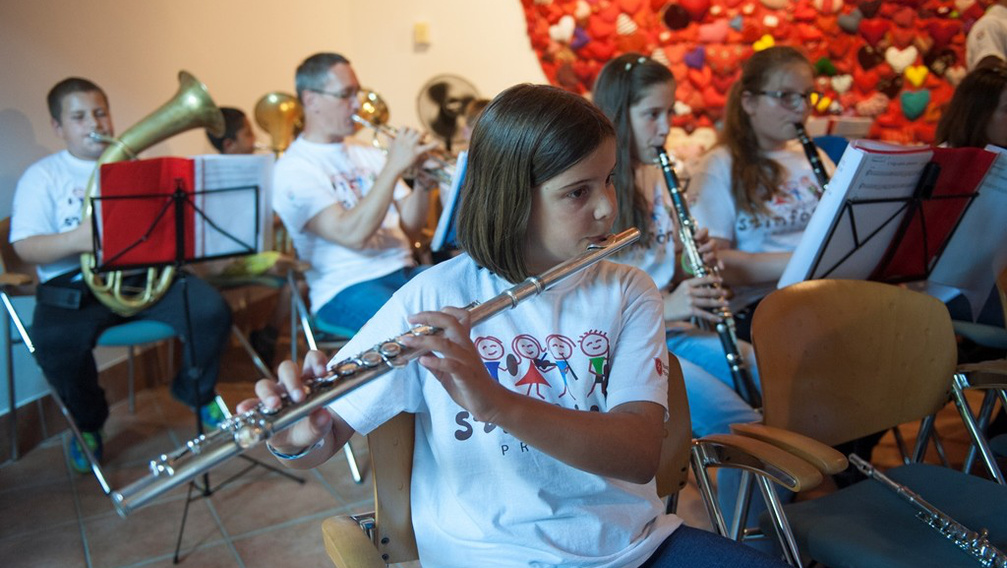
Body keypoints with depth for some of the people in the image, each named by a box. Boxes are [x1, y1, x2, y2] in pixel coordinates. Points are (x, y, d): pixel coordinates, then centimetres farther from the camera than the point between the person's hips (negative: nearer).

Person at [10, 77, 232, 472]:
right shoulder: (42, 176, 8)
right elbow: (25, 247, -3)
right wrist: (76, 239, -24)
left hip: (145, 274, 2)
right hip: (75, 284, -2)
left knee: (212, 313, -22)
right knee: (55, 343, -33)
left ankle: (196, 392, 10)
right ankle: (89, 422, 1)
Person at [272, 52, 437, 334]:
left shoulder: (368, 154, 18)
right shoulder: (294, 167, -3)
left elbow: (411, 227, 14)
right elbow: (351, 234, -18)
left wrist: (422, 181, -4)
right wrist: (394, 167, -18)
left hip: (405, 272, 7)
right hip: (347, 287, -6)